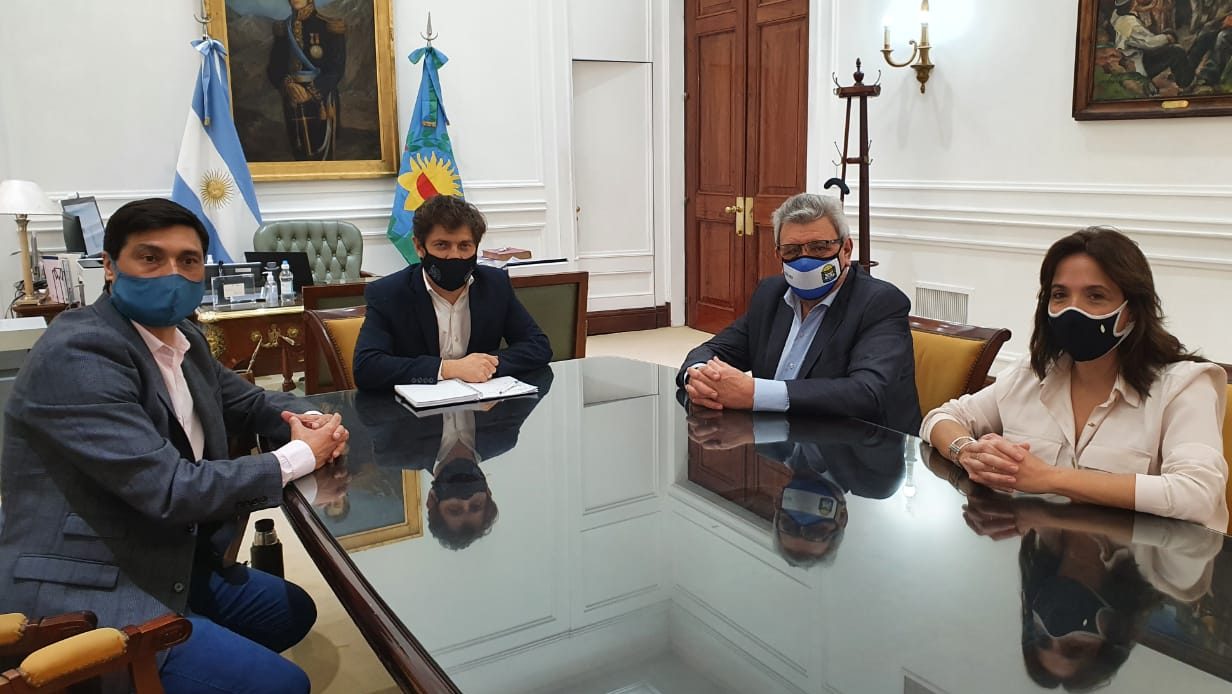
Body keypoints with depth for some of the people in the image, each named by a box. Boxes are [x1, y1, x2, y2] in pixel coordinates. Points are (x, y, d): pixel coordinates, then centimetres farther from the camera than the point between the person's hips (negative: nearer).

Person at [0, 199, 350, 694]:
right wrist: (300, 457, -17)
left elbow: (247, 401, 21)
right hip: (83, 600, -10)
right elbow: (171, 490, -29)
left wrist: (309, 419, -3)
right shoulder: (78, 355, -23)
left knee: (293, 612, 21)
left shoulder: (182, 337, 5)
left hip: (167, 566, 10)